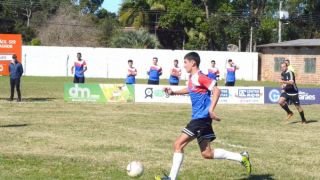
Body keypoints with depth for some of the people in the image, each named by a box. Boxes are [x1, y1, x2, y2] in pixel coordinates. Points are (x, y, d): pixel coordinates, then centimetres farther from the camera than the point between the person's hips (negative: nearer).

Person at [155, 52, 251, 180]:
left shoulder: (199, 77, -14)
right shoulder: (192, 78, 14)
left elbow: (216, 91, -21)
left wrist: (211, 109, -29)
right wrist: (174, 92, 21)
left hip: (201, 118, -10)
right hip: (198, 118, 10)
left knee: (178, 144, -10)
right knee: (207, 154, 11)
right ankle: (241, 157, 16)